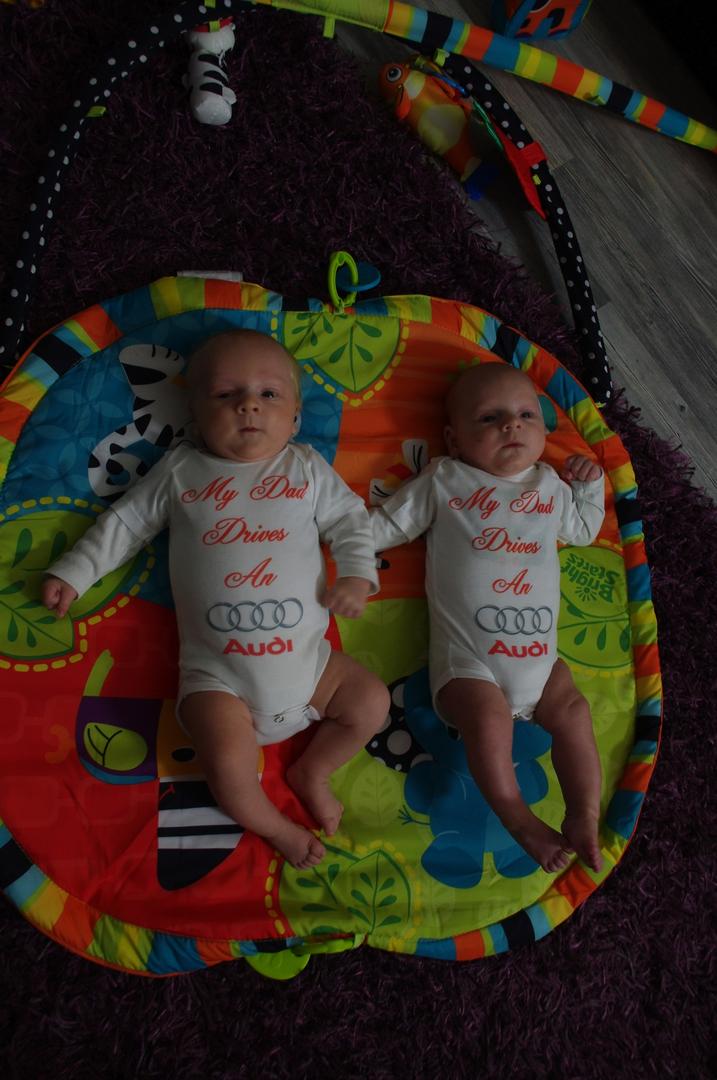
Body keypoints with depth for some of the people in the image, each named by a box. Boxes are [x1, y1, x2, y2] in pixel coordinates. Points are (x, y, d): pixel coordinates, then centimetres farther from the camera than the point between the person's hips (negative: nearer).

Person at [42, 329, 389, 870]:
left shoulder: (307, 468, 8)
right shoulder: (180, 471, 7)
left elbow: (350, 519, 9)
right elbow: (125, 522, 14)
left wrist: (356, 573, -8)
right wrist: (74, 572, 12)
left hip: (307, 659, 2)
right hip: (218, 673, -2)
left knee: (371, 702, -8)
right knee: (229, 766, -20)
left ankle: (311, 770, 18)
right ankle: (272, 825, 13)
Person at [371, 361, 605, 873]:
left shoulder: (550, 485, 15)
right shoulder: (443, 482, 3)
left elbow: (582, 529, 31)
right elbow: (389, 524, 6)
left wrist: (590, 483, 17)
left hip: (539, 650, 5)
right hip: (467, 656, -4)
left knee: (572, 711, -7)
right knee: (489, 718, -23)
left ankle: (585, 818, 5)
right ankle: (519, 819, -7)